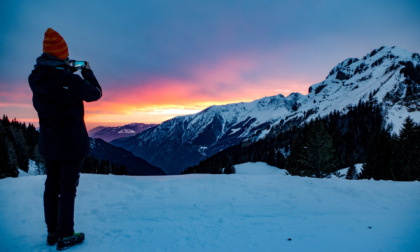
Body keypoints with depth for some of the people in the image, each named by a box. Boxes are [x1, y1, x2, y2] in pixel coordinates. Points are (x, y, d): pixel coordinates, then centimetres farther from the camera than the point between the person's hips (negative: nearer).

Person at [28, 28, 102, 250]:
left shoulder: (35, 78, -2)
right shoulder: (70, 80, -22)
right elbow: (95, 94, -6)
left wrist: (67, 71, 16)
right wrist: (88, 72, 8)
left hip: (48, 144, 7)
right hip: (72, 144, -6)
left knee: (52, 186, 16)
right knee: (68, 188, 4)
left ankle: (52, 232, 28)